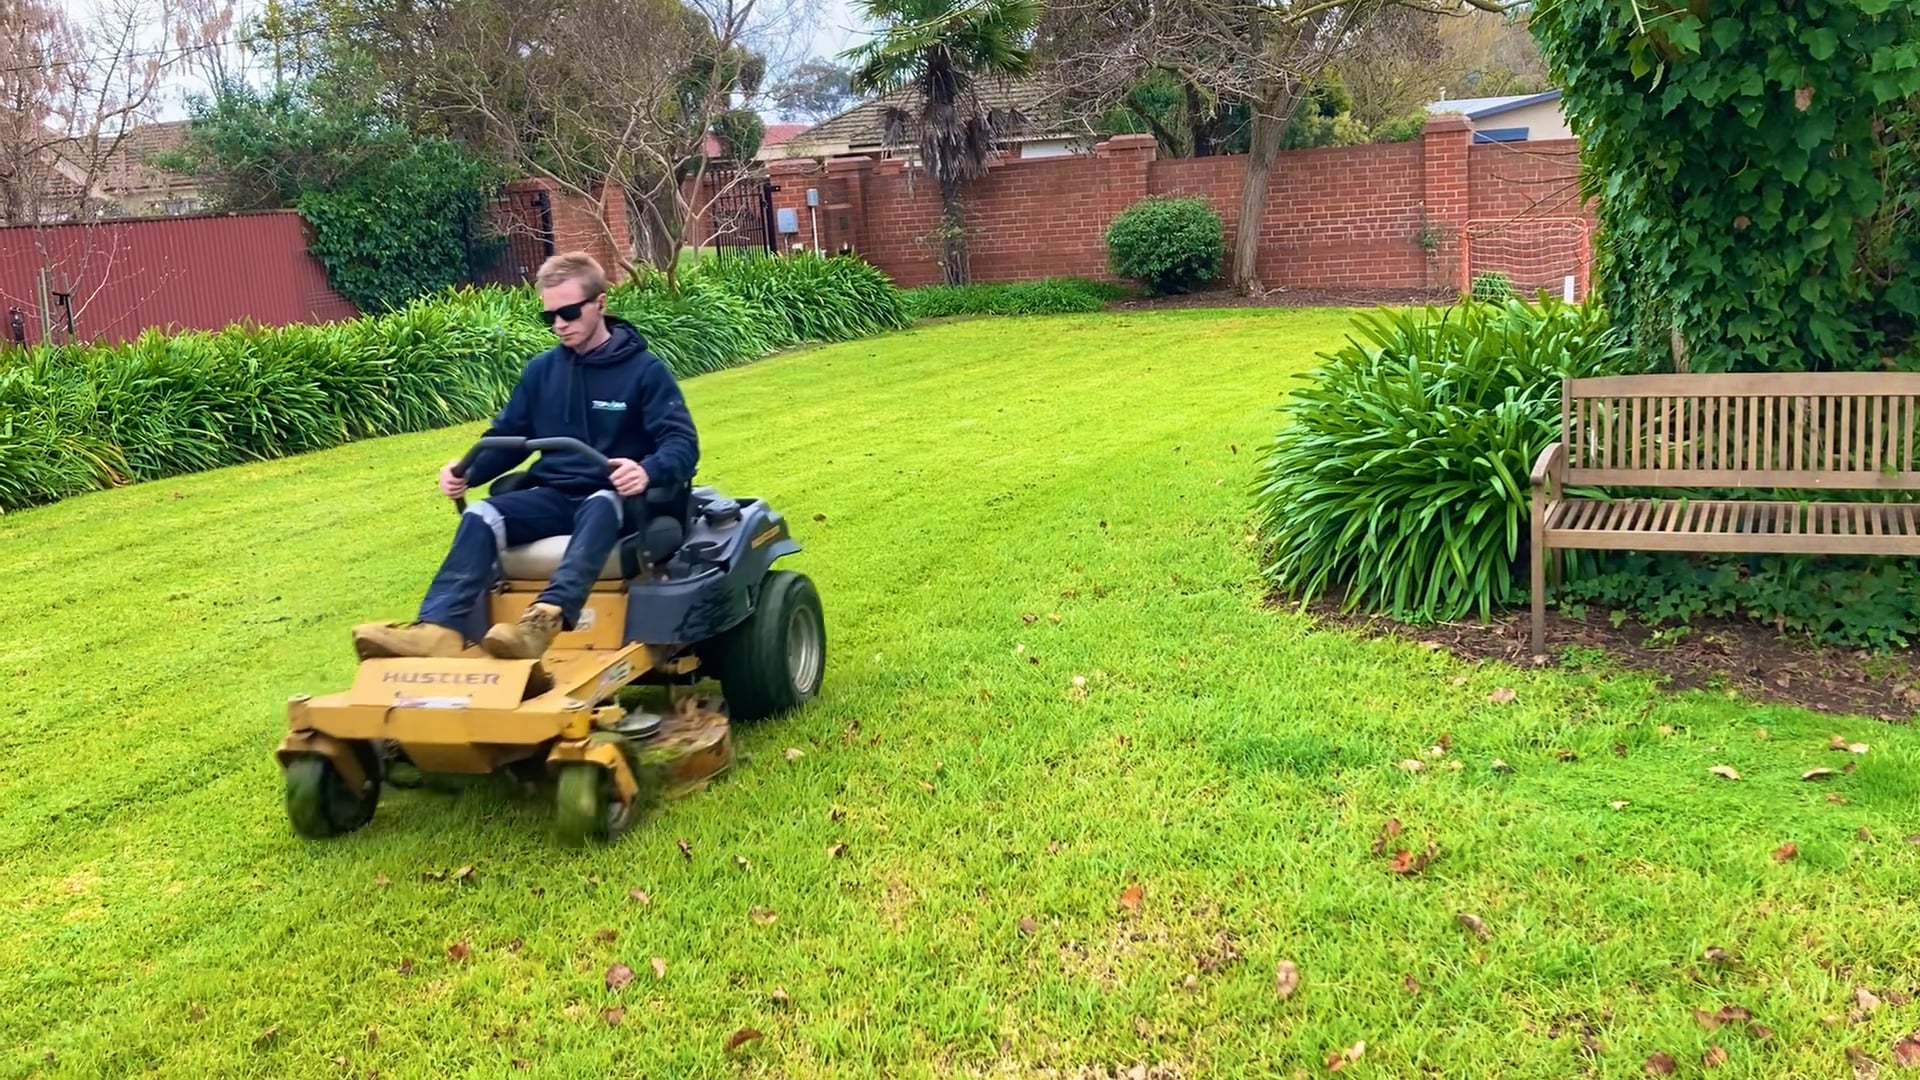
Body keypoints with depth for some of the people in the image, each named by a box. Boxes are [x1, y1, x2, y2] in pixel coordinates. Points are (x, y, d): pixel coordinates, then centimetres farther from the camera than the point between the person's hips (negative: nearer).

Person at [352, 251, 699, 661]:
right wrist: (467, 471, -5)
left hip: (614, 498, -4)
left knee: (599, 508, -40)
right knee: (482, 515, -24)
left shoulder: (644, 370, -4)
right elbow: (507, 436, 17)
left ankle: (547, 617, -61)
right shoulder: (541, 370, 11)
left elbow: (682, 443, -13)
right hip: (554, 496, 5)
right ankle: (440, 627, -44)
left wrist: (647, 471, -37)